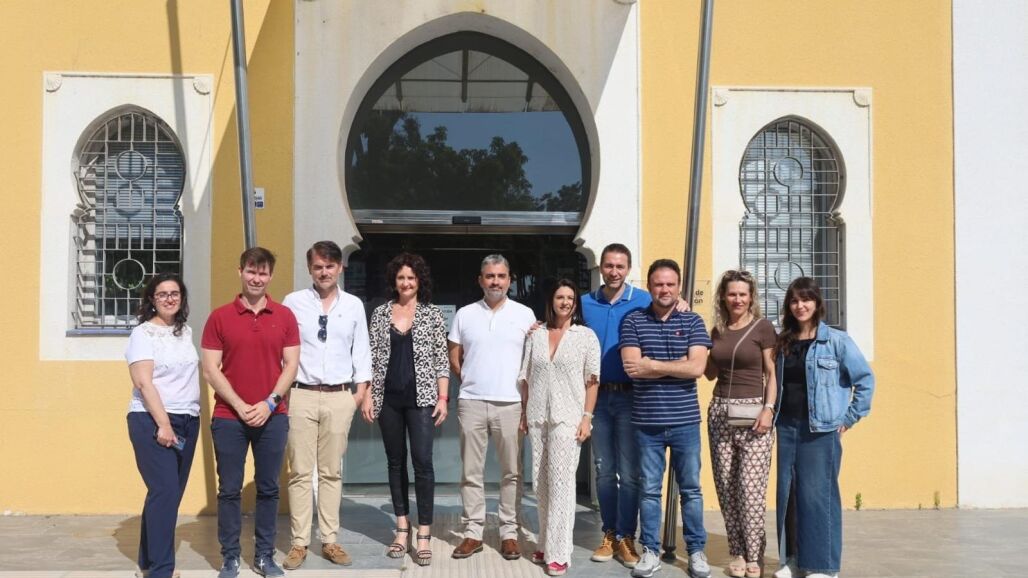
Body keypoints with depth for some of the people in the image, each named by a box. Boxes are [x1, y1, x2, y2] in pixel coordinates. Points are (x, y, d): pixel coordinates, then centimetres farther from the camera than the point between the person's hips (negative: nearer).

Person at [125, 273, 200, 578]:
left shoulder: (186, 332, 13)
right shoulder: (143, 333, -6)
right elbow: (144, 382, -13)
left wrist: (179, 423, 15)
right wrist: (163, 424, -19)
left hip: (187, 421, 6)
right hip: (152, 422, -6)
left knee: (171, 493, 8)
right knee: (165, 491, -12)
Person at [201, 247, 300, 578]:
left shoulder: (284, 316, 5)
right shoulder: (219, 317, 1)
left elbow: (291, 365, 3)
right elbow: (210, 369, -3)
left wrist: (270, 403, -9)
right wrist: (239, 406, -10)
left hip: (273, 417, 1)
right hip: (228, 417, -1)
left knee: (268, 488, 8)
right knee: (229, 490, 4)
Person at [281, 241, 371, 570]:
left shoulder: (354, 305, 7)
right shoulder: (293, 302, 2)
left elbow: (361, 349, 9)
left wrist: (361, 388, 3)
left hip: (340, 397, 2)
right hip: (301, 395, -1)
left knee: (332, 472, 8)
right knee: (300, 472, 2)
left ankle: (329, 541, 15)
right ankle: (299, 543, 10)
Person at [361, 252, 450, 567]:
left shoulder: (433, 313, 1)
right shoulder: (380, 313, 6)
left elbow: (441, 359, 0)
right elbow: (372, 357, 7)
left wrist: (443, 397, -6)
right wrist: (368, 395, 1)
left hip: (421, 397, -2)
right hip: (388, 399, 3)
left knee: (422, 461, -7)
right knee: (395, 461, 9)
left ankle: (424, 534, -1)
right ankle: (402, 527, 20)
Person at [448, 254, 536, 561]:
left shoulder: (524, 314, 3)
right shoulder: (465, 314, 6)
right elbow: (454, 357, 11)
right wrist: (473, 382, 7)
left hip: (511, 403, -1)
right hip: (471, 403, 1)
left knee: (511, 472, 4)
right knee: (471, 471, 5)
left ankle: (509, 533, 14)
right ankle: (473, 532, 14)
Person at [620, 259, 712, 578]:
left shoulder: (693, 322, 2)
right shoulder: (633, 321, 1)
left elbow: (697, 367, -11)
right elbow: (631, 367, -11)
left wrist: (652, 365, -10)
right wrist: (675, 366, -10)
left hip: (685, 420, 0)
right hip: (647, 421, 0)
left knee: (691, 488, 9)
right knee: (649, 489, 8)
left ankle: (697, 550, 21)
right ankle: (650, 551, 19)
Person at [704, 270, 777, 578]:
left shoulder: (763, 327, -1)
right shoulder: (717, 330, 13)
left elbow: (772, 373, -3)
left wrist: (768, 409, -14)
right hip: (720, 412, 5)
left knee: (751, 488, -9)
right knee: (726, 487, 5)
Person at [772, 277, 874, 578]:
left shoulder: (836, 340, -4)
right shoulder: (782, 342, 11)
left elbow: (865, 379, -4)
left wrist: (850, 417, -5)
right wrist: (773, 415, 9)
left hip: (821, 429, -5)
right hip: (785, 428, 5)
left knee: (817, 494, -4)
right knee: (787, 494, 7)